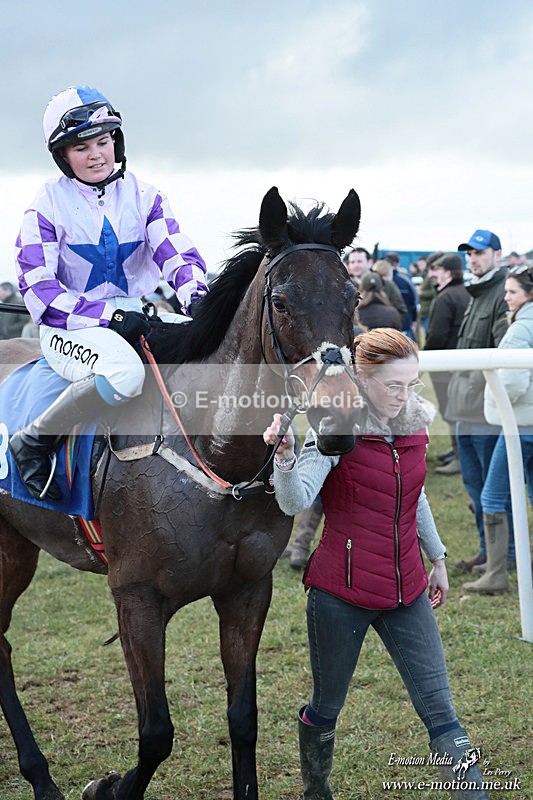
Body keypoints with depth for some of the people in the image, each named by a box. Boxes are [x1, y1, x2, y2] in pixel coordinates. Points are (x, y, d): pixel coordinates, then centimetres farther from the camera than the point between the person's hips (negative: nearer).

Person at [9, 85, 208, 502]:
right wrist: (110, 315, -21)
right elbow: (39, 291, -10)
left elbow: (178, 253, 0)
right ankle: (34, 440, -17)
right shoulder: (48, 206, -4)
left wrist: (197, 297, -24)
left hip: (141, 317, 5)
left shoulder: (143, 196, 8)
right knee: (124, 373, -37)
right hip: (71, 328, -5)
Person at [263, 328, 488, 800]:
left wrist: (437, 558, 26)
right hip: (341, 594, -4)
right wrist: (285, 456, -45)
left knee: (439, 711, -1)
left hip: (406, 590, 4)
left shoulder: (416, 423, 3)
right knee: (326, 707, 13)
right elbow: (296, 502, -27)